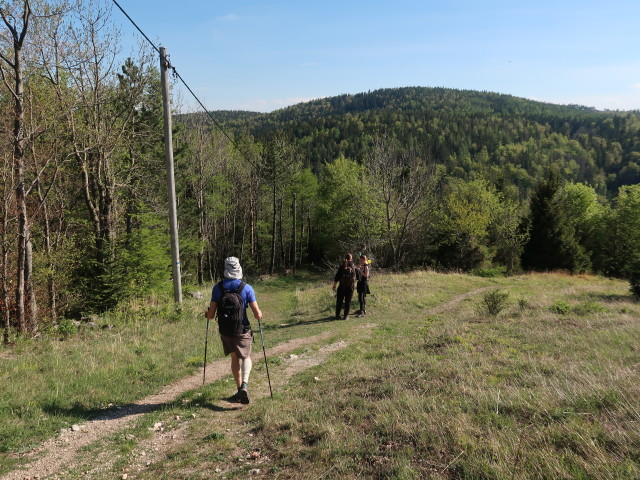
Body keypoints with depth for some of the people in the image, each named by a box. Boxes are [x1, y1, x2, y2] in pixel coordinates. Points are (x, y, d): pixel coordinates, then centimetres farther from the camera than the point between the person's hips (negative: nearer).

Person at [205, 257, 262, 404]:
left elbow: (211, 314, -5)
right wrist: (259, 315, 12)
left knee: (235, 359, 21)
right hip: (242, 331, -2)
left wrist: (207, 314, 18)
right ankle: (244, 384, -10)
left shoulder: (217, 288, -8)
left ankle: (240, 389, 26)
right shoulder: (246, 288, -12)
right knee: (246, 358, 16)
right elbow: (257, 315, -12)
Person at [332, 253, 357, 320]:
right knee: (348, 301, 8)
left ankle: (337, 315, 8)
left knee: (339, 301, 7)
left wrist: (334, 284, -2)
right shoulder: (353, 267, 0)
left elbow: (337, 276, -8)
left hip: (342, 286, -1)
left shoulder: (342, 266, -7)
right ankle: (346, 315, 8)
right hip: (350, 286, 1)